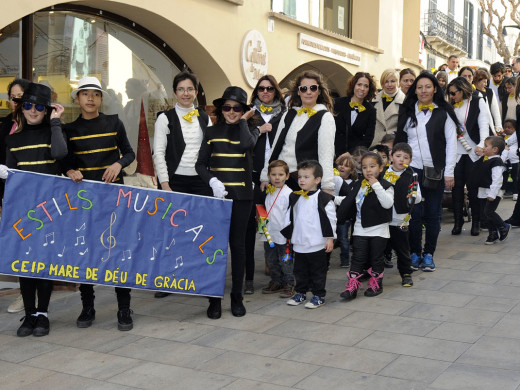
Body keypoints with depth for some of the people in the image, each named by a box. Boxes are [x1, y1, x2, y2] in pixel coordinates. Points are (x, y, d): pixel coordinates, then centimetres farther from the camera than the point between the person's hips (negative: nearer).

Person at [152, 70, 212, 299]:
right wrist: (164, 185, -10)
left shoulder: (204, 118, 11)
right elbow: (158, 153, -3)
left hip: (201, 181, 3)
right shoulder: (165, 119, 1)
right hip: (175, 181, -3)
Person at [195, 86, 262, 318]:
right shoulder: (212, 132, 9)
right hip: (216, 194, 0)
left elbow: (247, 144, -18)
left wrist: (243, 121, -4)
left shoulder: (249, 131, 7)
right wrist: (212, 181, -12)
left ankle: (237, 297, 15)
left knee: (238, 245, 5)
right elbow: (200, 164, 5)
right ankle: (214, 299, 8)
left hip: (241, 196, 0)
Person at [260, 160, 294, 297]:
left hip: (283, 234, -7)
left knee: (285, 261, 2)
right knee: (271, 260, 15)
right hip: (269, 233, 7)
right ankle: (276, 282, 28)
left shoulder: (288, 193, -12)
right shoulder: (268, 192, 8)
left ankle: (288, 285, 13)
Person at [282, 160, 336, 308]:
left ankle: (319, 296, 16)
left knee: (318, 271, 5)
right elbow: (289, 217, 18)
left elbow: (330, 219, -8)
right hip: (299, 243, 6)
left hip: (317, 245, -6)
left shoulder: (324, 198, -9)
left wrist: (330, 238, -10)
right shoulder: (295, 198, 8)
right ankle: (300, 293, 29)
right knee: (300, 271, 15)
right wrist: (287, 235, 19)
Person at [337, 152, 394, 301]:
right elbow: (349, 202, 21)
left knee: (376, 259, 8)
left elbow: (388, 203, -23)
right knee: (357, 259, 1)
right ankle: (352, 287, 1)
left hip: (379, 230, -3)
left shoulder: (385, 186, -7)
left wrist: (377, 186, -27)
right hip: (360, 229, 3)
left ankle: (376, 284, 24)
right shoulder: (359, 185, 8)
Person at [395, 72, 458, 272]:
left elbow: (451, 143, 0)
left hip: (436, 171, -1)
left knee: (433, 214, 5)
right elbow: (400, 141, 11)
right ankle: (414, 253, 11)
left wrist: (449, 172, -6)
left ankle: (429, 254, 16)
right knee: (414, 213, -1)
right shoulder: (408, 112, 9)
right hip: (412, 169, 1)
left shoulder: (444, 113, 2)